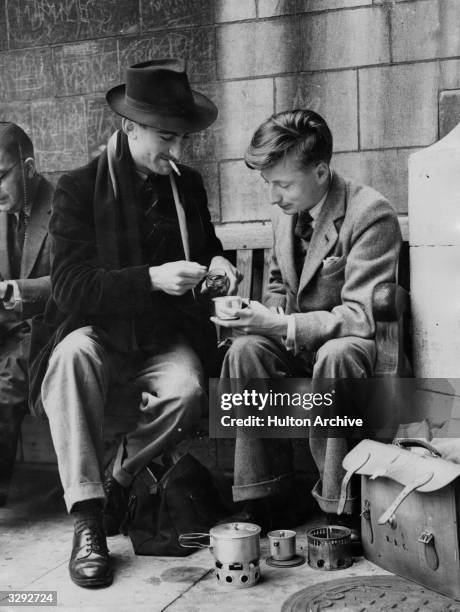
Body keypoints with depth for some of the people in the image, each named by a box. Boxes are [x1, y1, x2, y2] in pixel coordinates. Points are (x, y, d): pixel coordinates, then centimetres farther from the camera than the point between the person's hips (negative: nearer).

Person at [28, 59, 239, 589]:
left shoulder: (188, 185, 8)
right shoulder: (80, 188, -7)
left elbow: (206, 242, 25)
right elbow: (69, 285, -17)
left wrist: (216, 262, -1)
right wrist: (151, 279, -28)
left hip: (165, 336, 3)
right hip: (98, 331, -3)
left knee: (188, 390, -30)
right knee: (73, 355, -37)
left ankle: (119, 479, -2)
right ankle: (86, 520, -30)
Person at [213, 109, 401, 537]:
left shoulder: (370, 215, -22)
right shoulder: (284, 209, 1)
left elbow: (361, 318, -27)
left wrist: (280, 325, -31)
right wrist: (266, 316, -6)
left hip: (351, 346, -6)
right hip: (298, 341, 6)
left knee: (335, 355, -38)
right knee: (246, 349, -22)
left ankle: (339, 509, -24)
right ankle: (260, 498, -14)